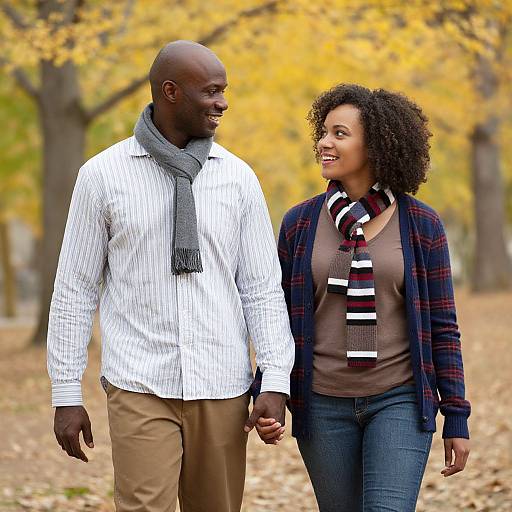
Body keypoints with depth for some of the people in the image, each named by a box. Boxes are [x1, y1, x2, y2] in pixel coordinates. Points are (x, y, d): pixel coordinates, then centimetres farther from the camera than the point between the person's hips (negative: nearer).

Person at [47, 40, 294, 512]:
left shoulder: (238, 178, 4)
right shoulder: (102, 175, -2)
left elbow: (263, 288, 3)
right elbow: (75, 289, 2)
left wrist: (276, 383, -8)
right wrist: (66, 393, -1)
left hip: (222, 389, 3)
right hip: (140, 387, -3)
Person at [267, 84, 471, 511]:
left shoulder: (421, 224, -2)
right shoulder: (300, 223, 2)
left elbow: (442, 326, 1)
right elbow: (279, 319, 7)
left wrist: (457, 418, -1)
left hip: (399, 401, -2)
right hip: (324, 404, 2)